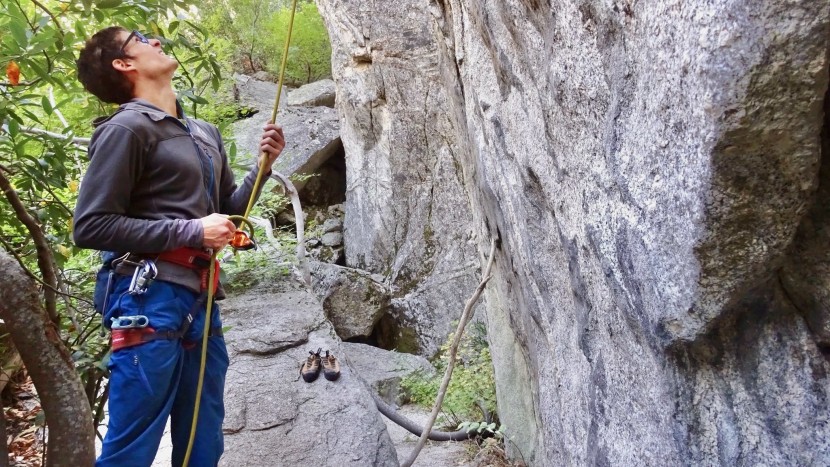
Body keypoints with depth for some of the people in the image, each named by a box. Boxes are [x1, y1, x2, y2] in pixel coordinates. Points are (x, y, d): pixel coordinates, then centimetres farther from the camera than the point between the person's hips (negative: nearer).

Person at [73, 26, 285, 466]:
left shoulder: (206, 133, 18)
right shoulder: (127, 127, -6)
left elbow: (226, 212, 25)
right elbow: (91, 226, -11)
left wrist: (262, 165, 10)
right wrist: (191, 231, -14)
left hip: (200, 299, 8)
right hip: (150, 299, -7)